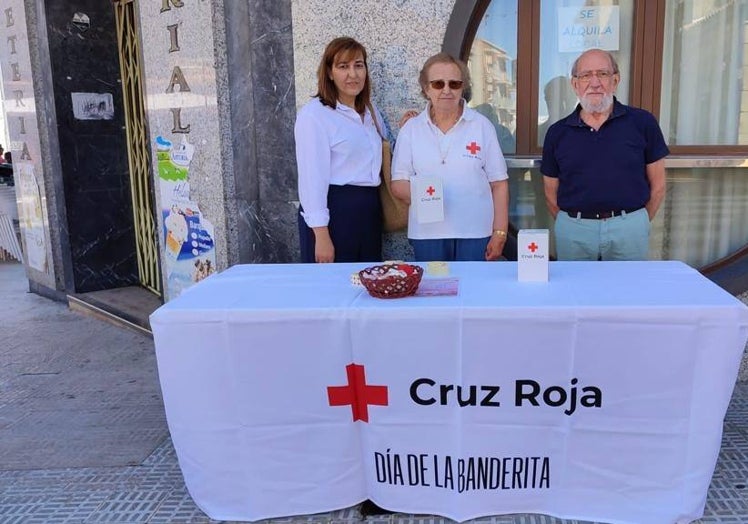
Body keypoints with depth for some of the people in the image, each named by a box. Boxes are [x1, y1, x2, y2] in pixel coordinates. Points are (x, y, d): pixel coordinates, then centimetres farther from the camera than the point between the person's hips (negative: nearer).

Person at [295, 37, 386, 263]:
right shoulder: (314, 114, -8)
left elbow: (382, 155, 30)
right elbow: (312, 178, -14)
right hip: (334, 211, -7)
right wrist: (321, 235, -18)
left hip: (369, 211, 7)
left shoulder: (370, 112, 16)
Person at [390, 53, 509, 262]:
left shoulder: (482, 126, 4)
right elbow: (398, 183, 6)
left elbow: (498, 184, 4)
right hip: (427, 235, 1)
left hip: (475, 233, 0)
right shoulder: (411, 129, 6)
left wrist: (499, 234, -1)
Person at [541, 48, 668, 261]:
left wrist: (638, 225, 8)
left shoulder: (642, 123, 0)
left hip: (628, 228, -1)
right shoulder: (558, 132, 4)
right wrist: (571, 225, 7)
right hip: (573, 231, 1)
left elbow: (657, 186, 6)